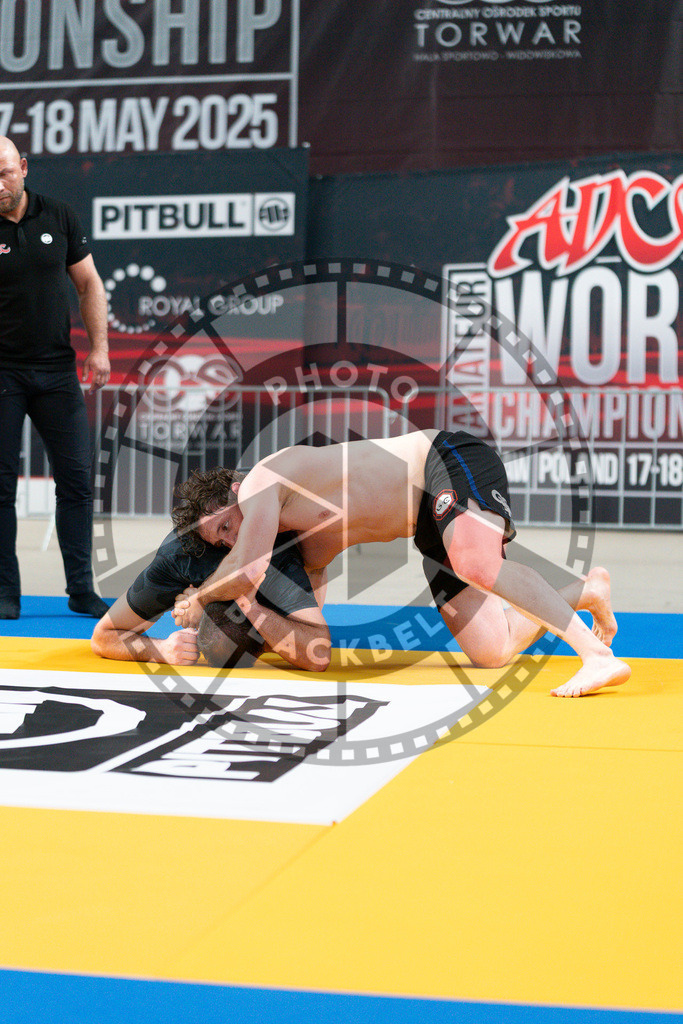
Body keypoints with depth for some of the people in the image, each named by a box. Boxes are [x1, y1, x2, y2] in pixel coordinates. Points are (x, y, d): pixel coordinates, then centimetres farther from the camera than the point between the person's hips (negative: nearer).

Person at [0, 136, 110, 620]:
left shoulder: (60, 218, 4)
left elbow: (89, 284, 10)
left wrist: (99, 348, 2)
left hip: (57, 369, 2)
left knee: (76, 480, 1)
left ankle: (81, 589, 9)